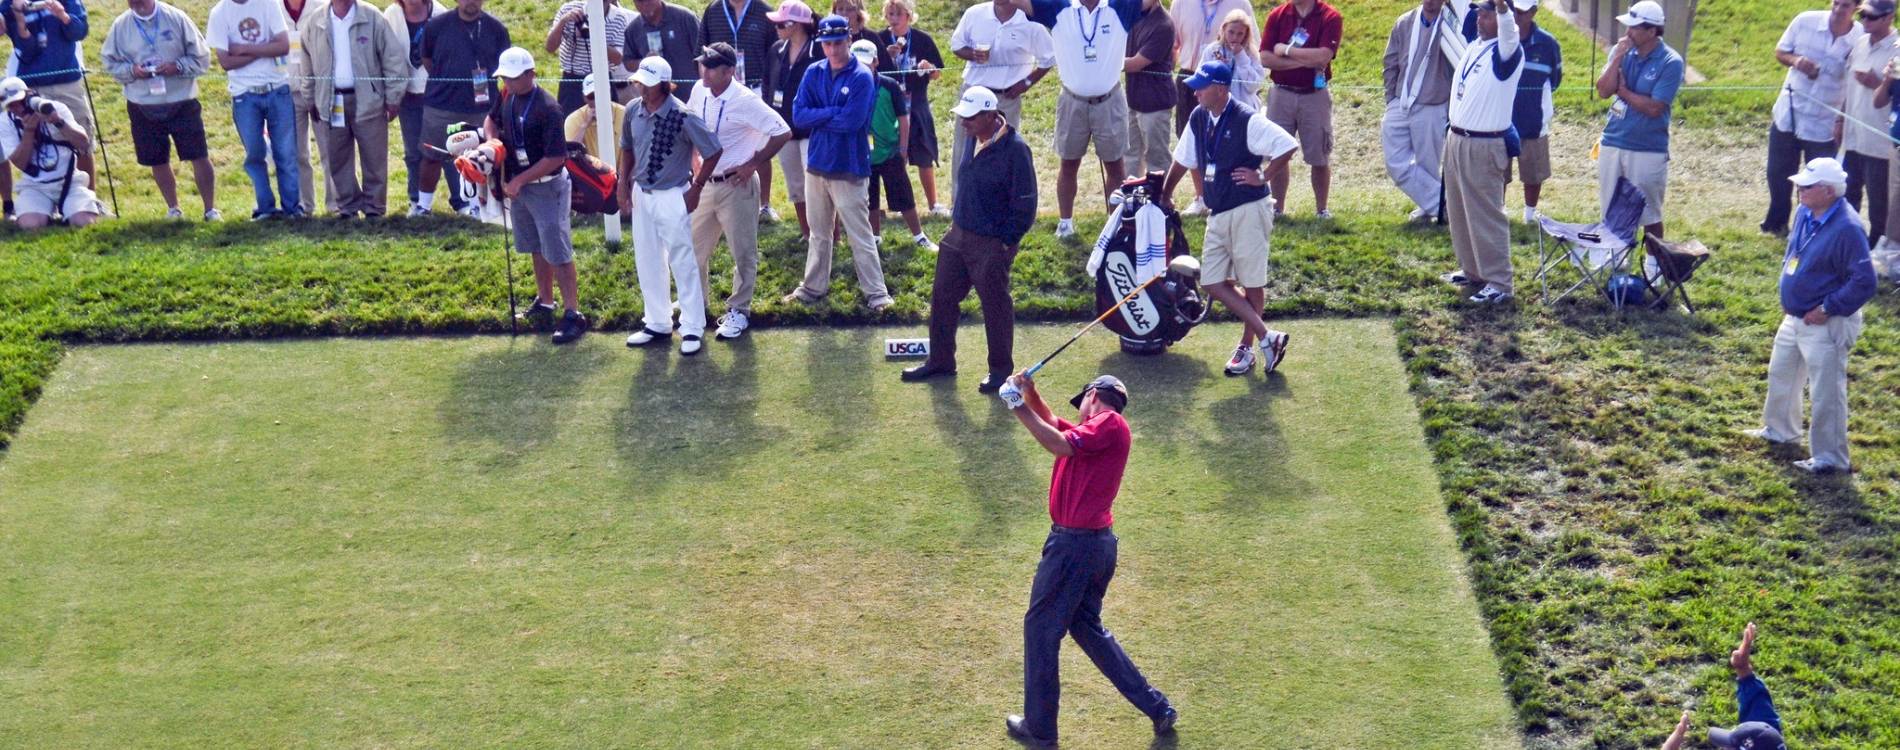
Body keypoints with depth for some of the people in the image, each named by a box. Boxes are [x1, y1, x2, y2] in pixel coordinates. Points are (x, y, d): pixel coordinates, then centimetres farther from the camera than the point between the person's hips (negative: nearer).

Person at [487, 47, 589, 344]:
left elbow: (555, 157, -25)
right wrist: (491, 142, -2)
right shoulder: (506, 96, 0)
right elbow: (491, 119, 20)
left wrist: (519, 180, -22)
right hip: (518, 185, 8)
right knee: (536, 249, 20)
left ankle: (573, 314, -4)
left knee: (557, 253, -7)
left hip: (547, 187, -8)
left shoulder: (547, 108, -24)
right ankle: (545, 303, 33)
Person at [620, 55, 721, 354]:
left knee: (683, 263, -1)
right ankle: (657, 324, 27)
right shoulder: (634, 111, -2)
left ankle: (692, 329, 8)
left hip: (673, 197, -6)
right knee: (647, 263, 14)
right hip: (641, 195, 6)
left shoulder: (683, 116, -20)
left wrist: (696, 188, -10)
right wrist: (624, 185, 11)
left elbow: (713, 151, -13)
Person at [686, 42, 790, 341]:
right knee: (695, 248, 15)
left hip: (736, 186, -6)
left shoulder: (745, 101, -20)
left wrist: (753, 164, -16)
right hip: (704, 183, 7)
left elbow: (783, 132, -19)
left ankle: (739, 311, 15)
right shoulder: (699, 92, 0)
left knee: (743, 252, 4)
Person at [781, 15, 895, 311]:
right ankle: (813, 288, 30)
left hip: (848, 166, -6)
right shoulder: (813, 73, 4)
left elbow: (852, 121, -22)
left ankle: (876, 294, 3)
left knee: (860, 235, -2)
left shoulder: (862, 77, -12)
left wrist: (818, 117, -9)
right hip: (816, 163, 6)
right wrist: (834, 113, -15)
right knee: (818, 234, 18)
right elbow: (798, 115, -5)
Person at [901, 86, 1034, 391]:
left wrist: (1006, 242, -13)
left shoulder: (1014, 149, -19)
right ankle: (940, 360, 28)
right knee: (942, 297, 14)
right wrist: (957, 223, 15)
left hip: (991, 244, -8)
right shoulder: (972, 141, 5)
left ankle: (1001, 368, 20)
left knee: (995, 306, 5)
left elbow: (1025, 204, -16)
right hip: (958, 236, 8)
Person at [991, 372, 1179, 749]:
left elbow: (1059, 444, -23)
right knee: (1087, 627, 21)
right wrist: (1030, 395, 12)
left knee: (1041, 628, 1)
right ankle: (1158, 708, 21)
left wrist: (1019, 407, -18)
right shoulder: (1099, 431, 16)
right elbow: (1053, 427, 28)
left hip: (1074, 544, -10)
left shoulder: (1110, 424, -11)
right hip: (1098, 543, 10)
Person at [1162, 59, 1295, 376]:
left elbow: (1288, 146, -18)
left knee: (1251, 283, 2)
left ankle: (1247, 348, 13)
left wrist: (1263, 177, -13)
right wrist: (1163, 195, 23)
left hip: (1249, 210, -8)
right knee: (1213, 282, 2)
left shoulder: (1248, 121, -16)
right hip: (1218, 213, 8)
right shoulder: (1199, 119, 7)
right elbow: (1183, 161, 19)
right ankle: (1267, 337, 7)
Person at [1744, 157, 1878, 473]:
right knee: (1780, 375, 26)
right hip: (1794, 317, 10)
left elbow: (1864, 282, -26)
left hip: (1825, 326, -10)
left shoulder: (1847, 228, -26)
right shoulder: (1804, 214, 1)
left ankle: (1829, 457, 11)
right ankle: (1779, 429, 48)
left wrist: (1827, 309, -21)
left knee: (1825, 394, -1)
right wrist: (1787, 296, 11)